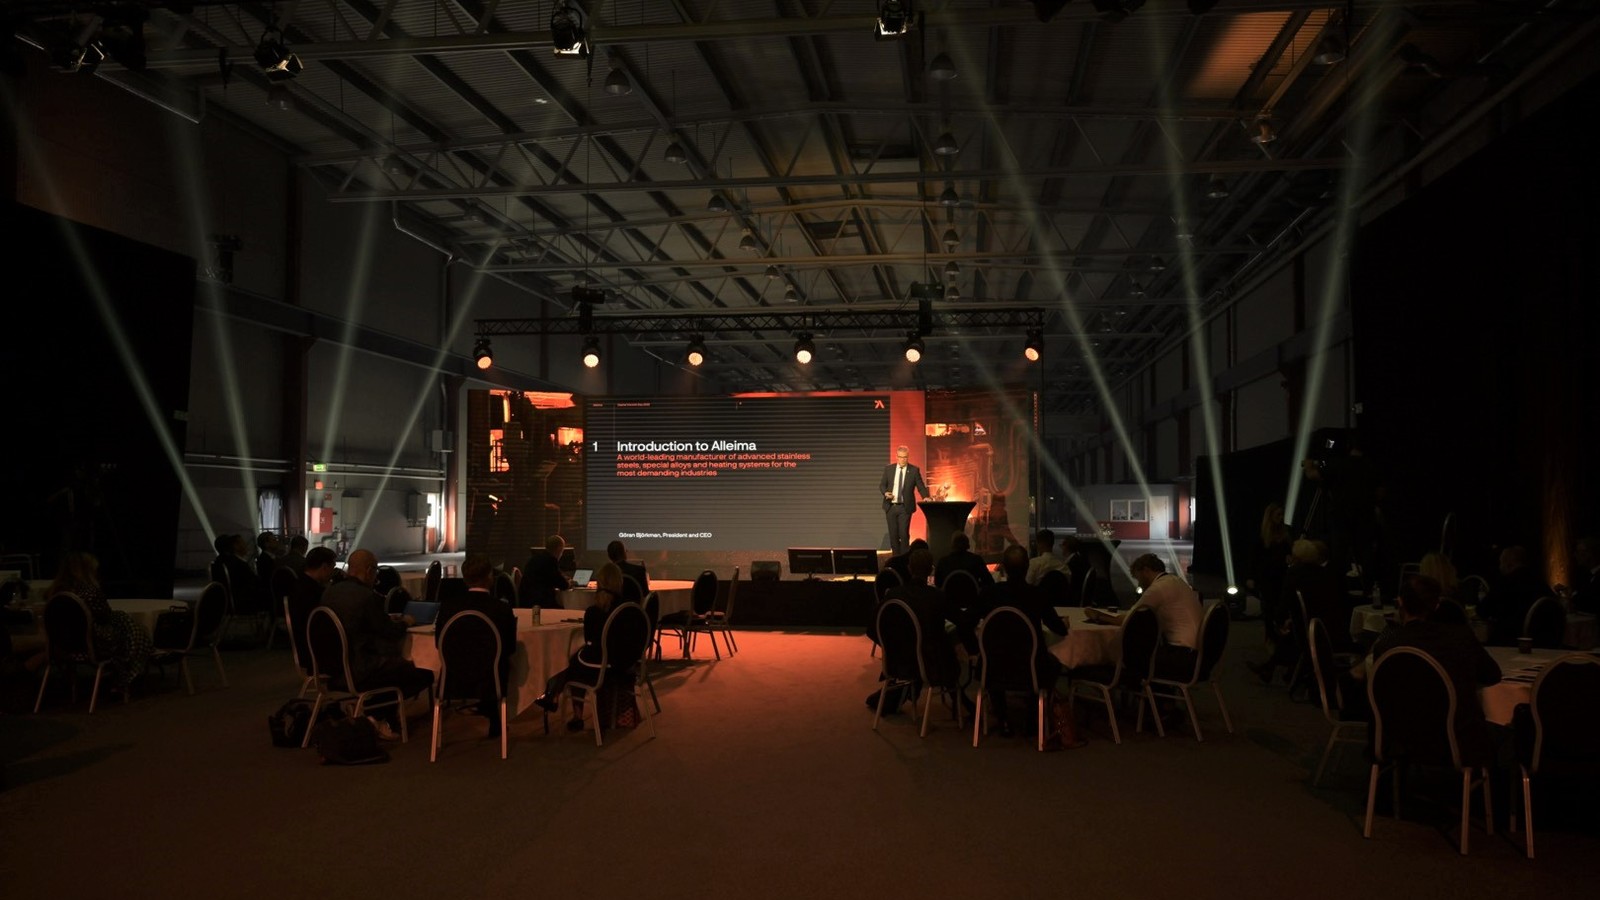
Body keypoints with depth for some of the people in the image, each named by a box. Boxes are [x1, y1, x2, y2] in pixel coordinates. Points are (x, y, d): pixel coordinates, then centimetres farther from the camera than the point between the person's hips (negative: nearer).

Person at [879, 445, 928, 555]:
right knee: (893, 534, 7)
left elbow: (921, 487, -2)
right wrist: (885, 492, -12)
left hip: (905, 507, -2)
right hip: (890, 506, 3)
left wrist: (925, 497, -20)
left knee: (904, 534, -9)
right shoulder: (888, 468, 5)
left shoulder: (914, 470, -1)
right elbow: (882, 484, 9)